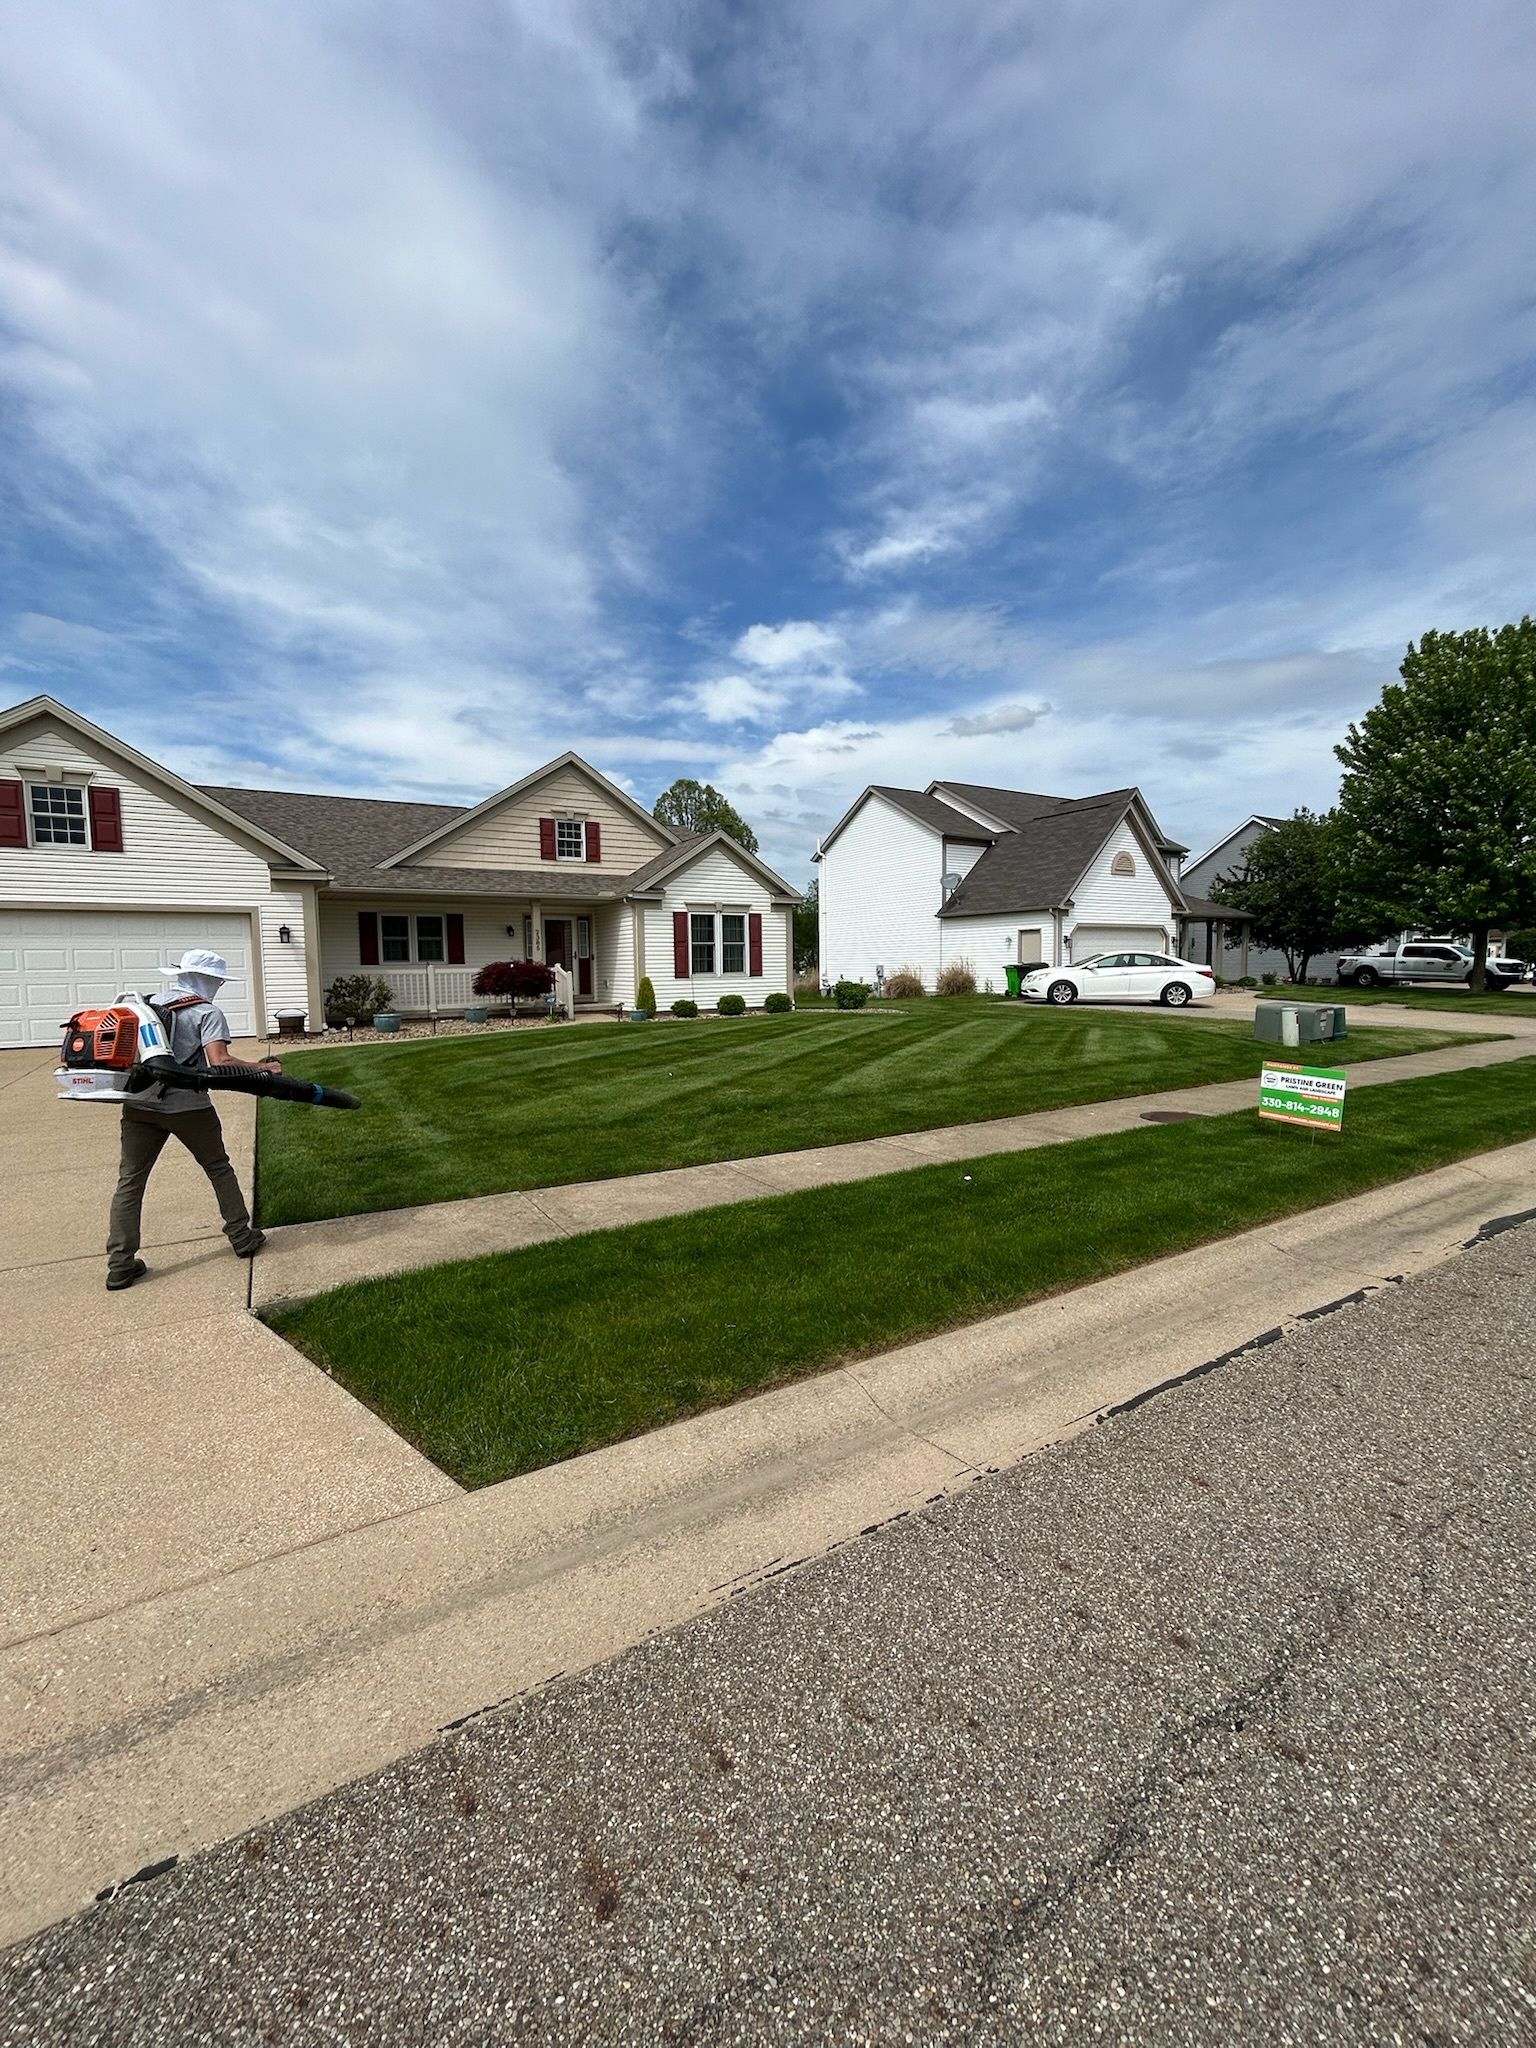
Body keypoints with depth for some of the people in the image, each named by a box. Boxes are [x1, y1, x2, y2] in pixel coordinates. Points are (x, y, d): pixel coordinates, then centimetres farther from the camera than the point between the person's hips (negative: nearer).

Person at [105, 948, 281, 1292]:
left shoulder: (149, 1003, 13)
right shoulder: (208, 1013, -5)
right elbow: (219, 1063, -18)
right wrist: (262, 1070, -10)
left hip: (140, 1105, 4)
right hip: (187, 1107, -4)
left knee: (129, 1181, 9)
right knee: (219, 1169, 14)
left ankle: (120, 1264, 7)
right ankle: (243, 1238, 21)